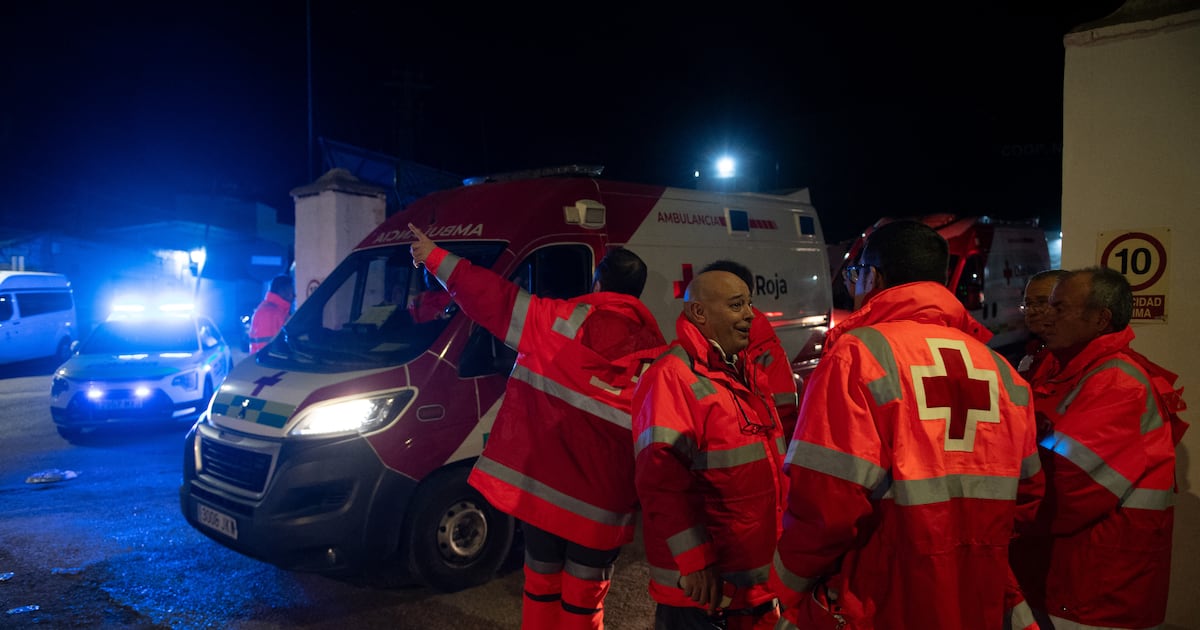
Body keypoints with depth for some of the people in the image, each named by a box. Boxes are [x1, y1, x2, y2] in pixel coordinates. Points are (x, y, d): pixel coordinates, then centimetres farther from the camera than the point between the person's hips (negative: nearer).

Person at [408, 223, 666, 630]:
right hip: (602, 506, 0)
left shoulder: (562, 321, -7)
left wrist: (437, 259, 7)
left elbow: (497, 300, -3)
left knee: (541, 586, 19)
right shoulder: (656, 357, -4)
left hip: (541, 486, 1)